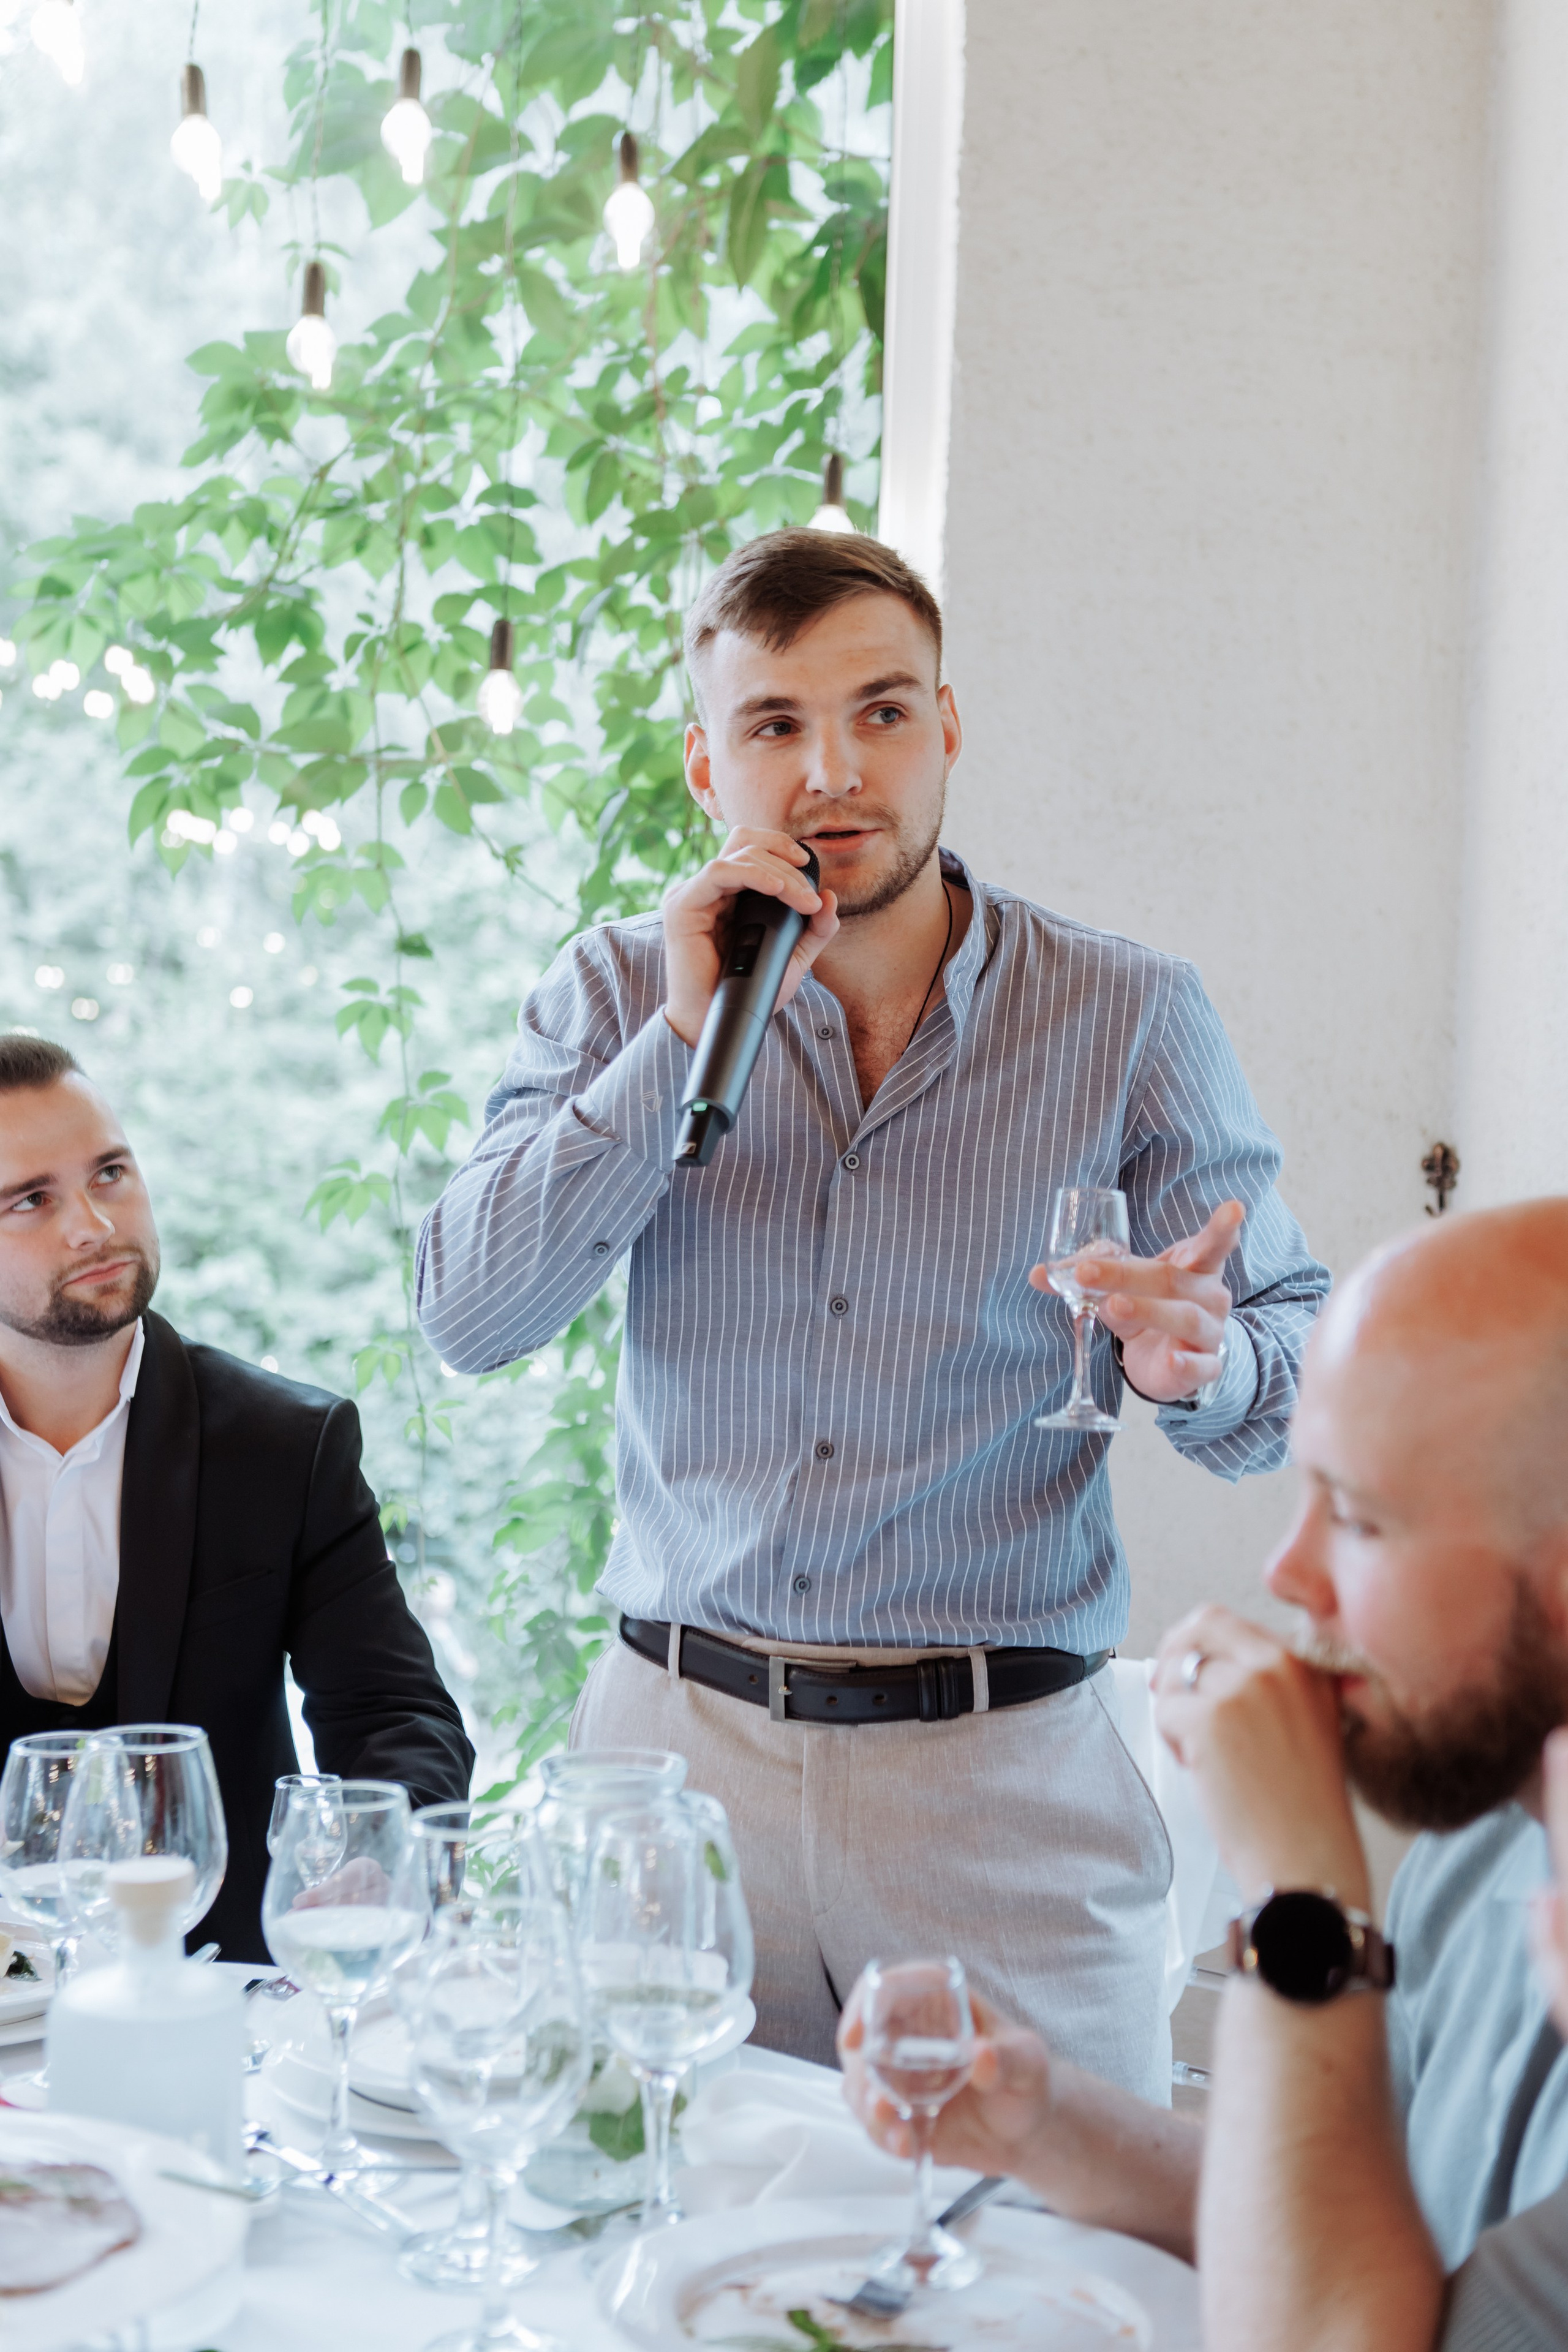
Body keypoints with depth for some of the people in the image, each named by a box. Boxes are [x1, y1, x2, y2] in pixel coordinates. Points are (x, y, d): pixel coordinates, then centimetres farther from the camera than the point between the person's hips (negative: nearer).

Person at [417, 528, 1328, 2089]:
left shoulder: (1129, 1018, -2)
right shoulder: (619, 996, 3)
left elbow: (1298, 1364, 1)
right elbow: (468, 1317, -8)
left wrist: (1194, 1363, -23)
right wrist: (685, 1036, -16)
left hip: (1003, 1782, -1)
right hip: (677, 1745, 1)